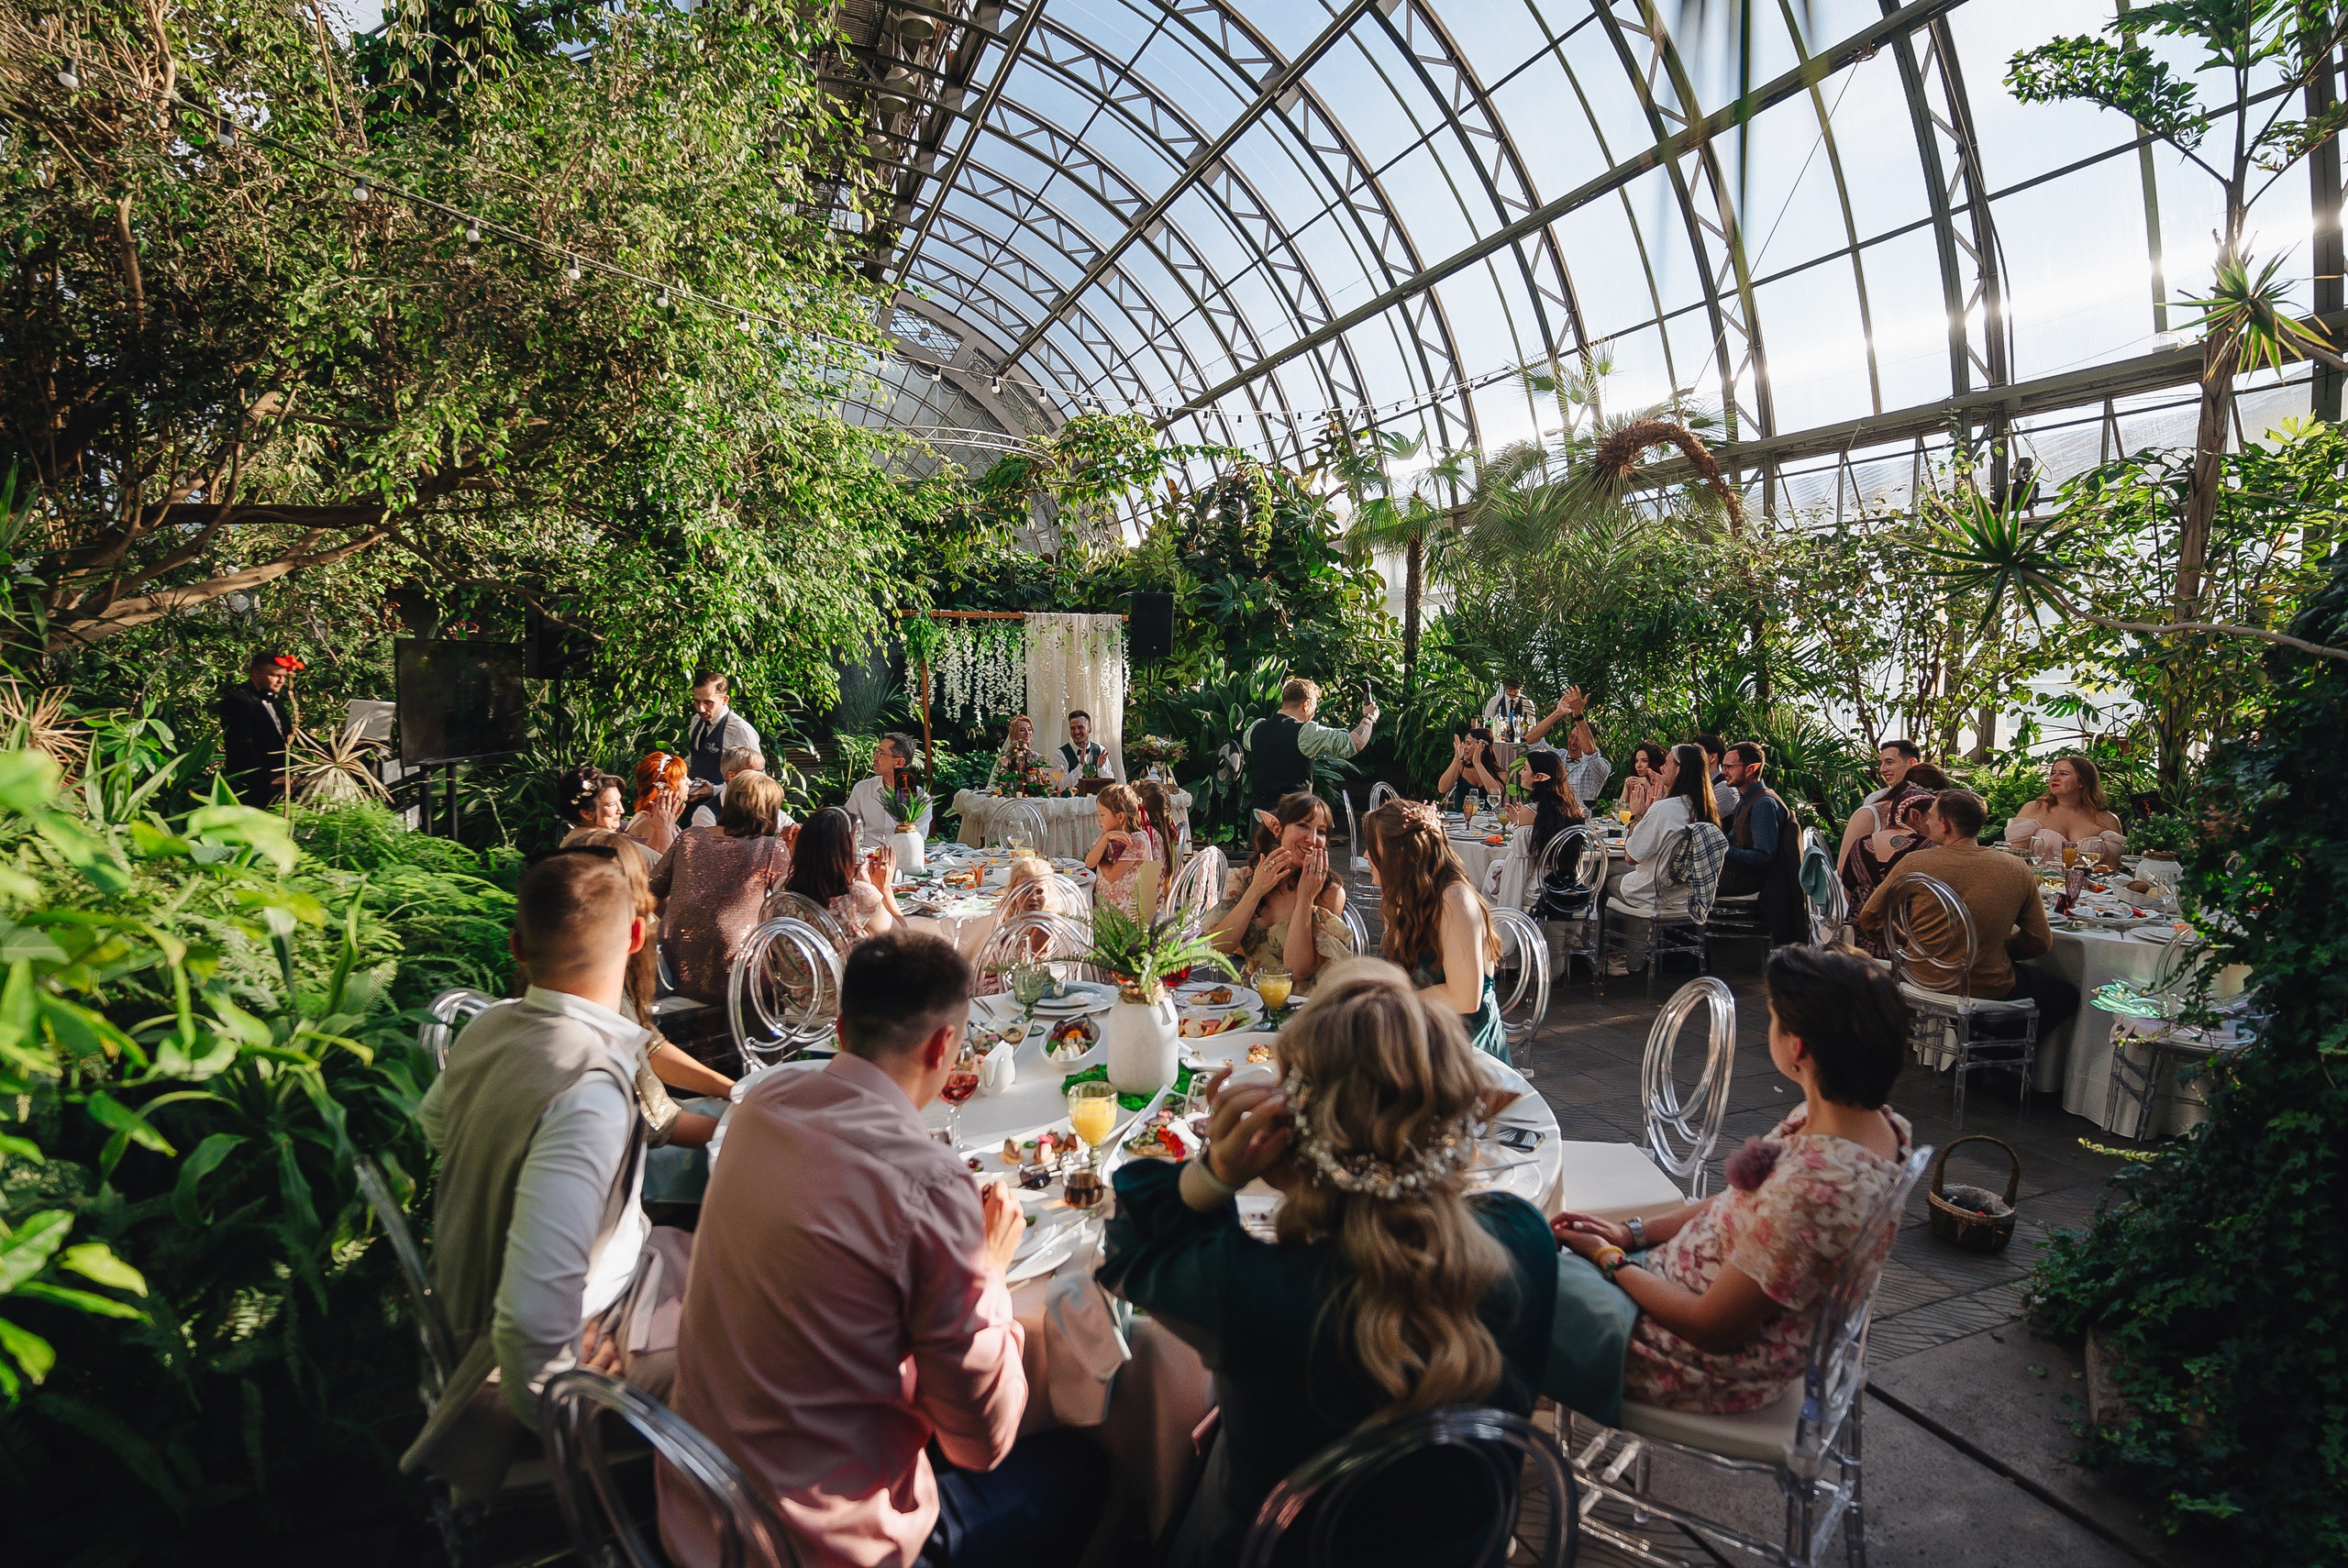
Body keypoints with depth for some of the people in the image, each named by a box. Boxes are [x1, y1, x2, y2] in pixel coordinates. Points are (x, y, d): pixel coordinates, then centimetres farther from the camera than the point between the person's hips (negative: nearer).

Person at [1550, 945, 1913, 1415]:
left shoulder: (1818, 1183, -36)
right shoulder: (1876, 1124, -7)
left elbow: (1712, 1329, -26)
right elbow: (1741, 1205, 7)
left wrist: (1609, 1259, -12)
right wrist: (1633, 1232, 3)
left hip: (1717, 1368, -8)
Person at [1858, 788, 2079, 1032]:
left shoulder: (1915, 863, -11)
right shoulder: (2016, 870, -6)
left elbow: (1868, 919, -2)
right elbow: (2039, 942, 2)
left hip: (1923, 984, 2)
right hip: (1988, 992, -2)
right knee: (2066, 995, 27)